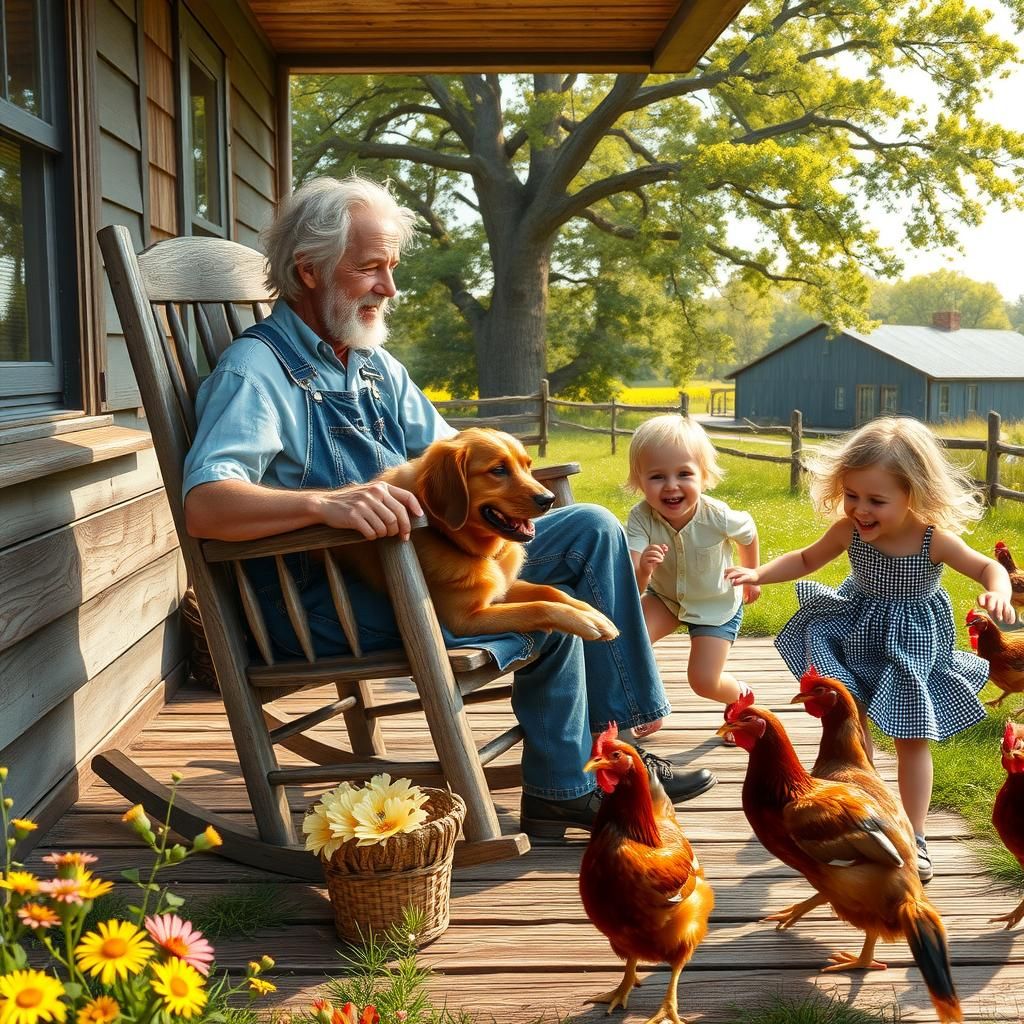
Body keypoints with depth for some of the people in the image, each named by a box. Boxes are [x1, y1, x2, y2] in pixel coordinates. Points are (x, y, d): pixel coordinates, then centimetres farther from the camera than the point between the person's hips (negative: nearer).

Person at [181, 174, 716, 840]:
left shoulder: (376, 366, 17)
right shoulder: (256, 371, -12)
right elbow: (203, 506, -28)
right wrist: (325, 502, -44)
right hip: (326, 603, -9)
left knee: (591, 529, 1)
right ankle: (562, 791, 2)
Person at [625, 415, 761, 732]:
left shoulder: (718, 517, -33)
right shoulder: (641, 518, -30)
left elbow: (748, 534, -6)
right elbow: (633, 589, -37)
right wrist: (643, 569, -60)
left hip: (716, 604, -2)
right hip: (665, 596, 2)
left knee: (703, 681, -8)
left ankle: (742, 696, 30)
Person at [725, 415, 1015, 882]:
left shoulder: (935, 538, -28)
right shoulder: (849, 530, -20)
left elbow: (989, 567, -18)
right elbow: (806, 559, -3)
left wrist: (998, 594, -41)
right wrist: (759, 574, -17)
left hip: (913, 644, -3)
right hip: (858, 634, 3)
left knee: (912, 738, 4)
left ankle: (913, 835, 15)